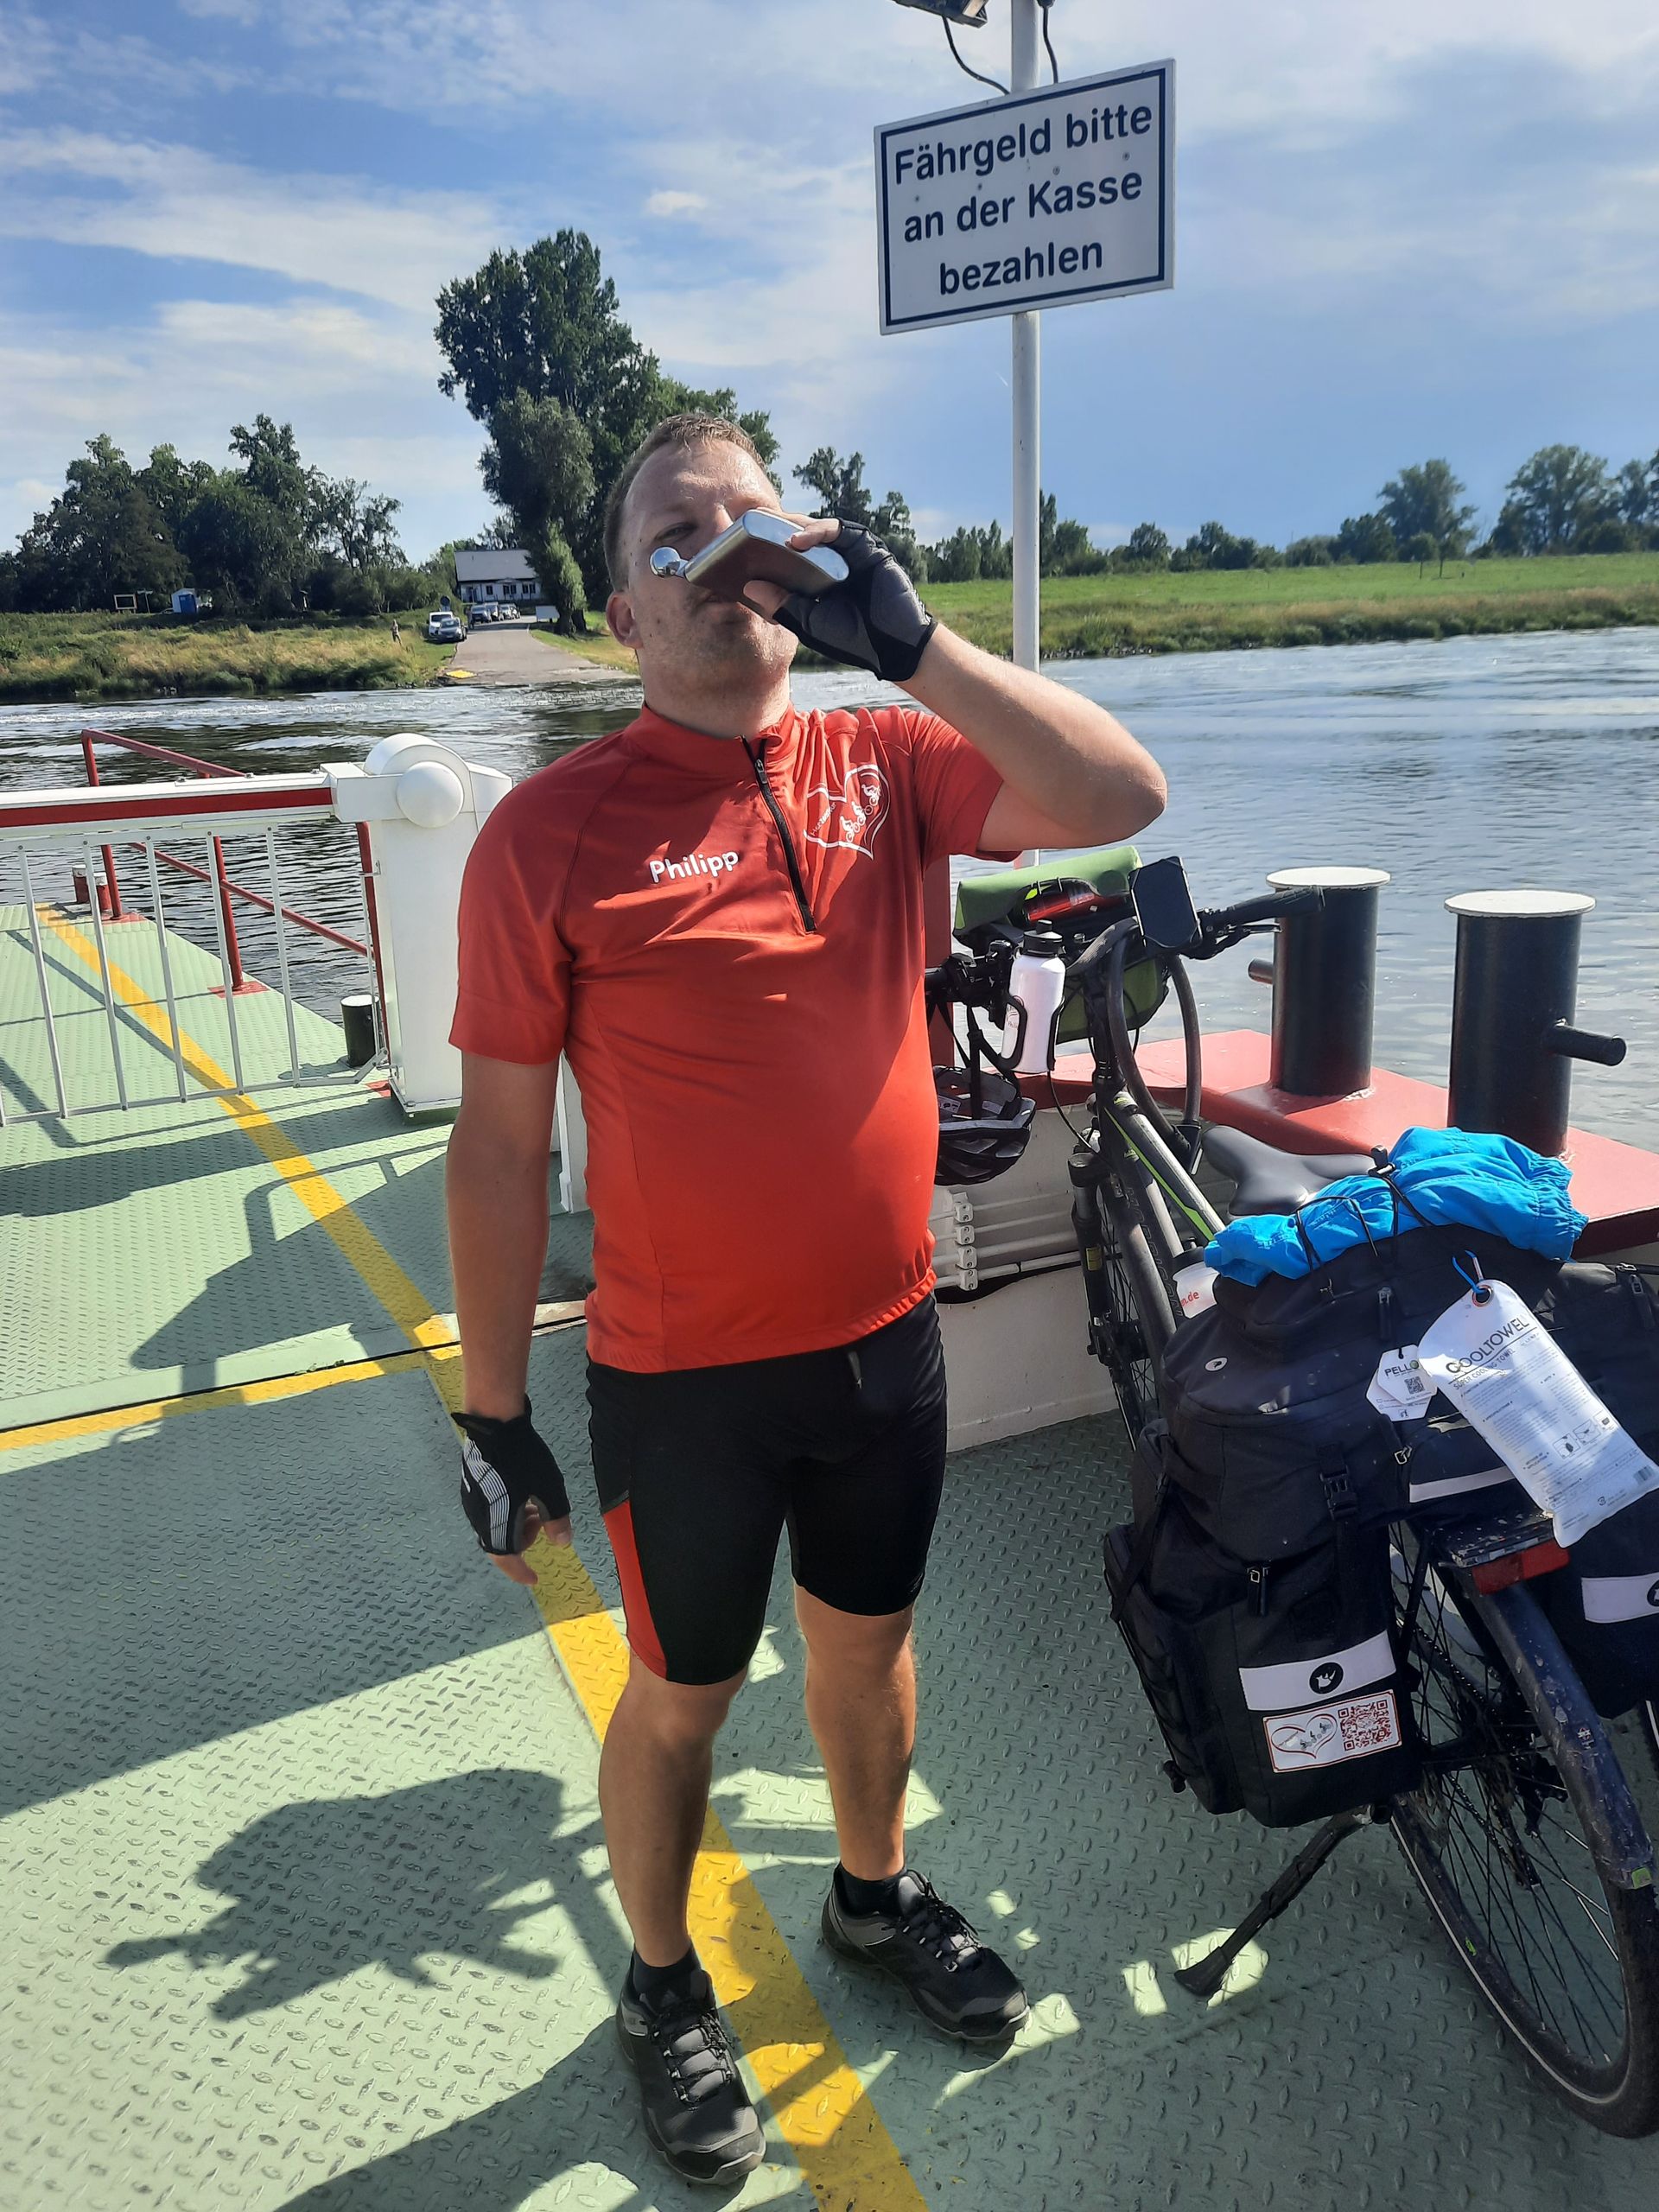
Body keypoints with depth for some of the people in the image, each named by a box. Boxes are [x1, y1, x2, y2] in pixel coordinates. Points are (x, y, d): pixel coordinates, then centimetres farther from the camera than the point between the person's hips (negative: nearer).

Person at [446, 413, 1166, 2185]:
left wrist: (908, 640, -22)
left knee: (868, 1646, 25)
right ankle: (663, 1991, 45)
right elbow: (500, 1140, -11)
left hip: (886, 1341, 4)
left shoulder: (883, 763, -2)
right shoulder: (552, 830, -13)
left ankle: (874, 1898, 53)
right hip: (683, 1380, -3)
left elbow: (1119, 799, -14)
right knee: (679, 1699, 17)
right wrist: (494, 1416, -7)